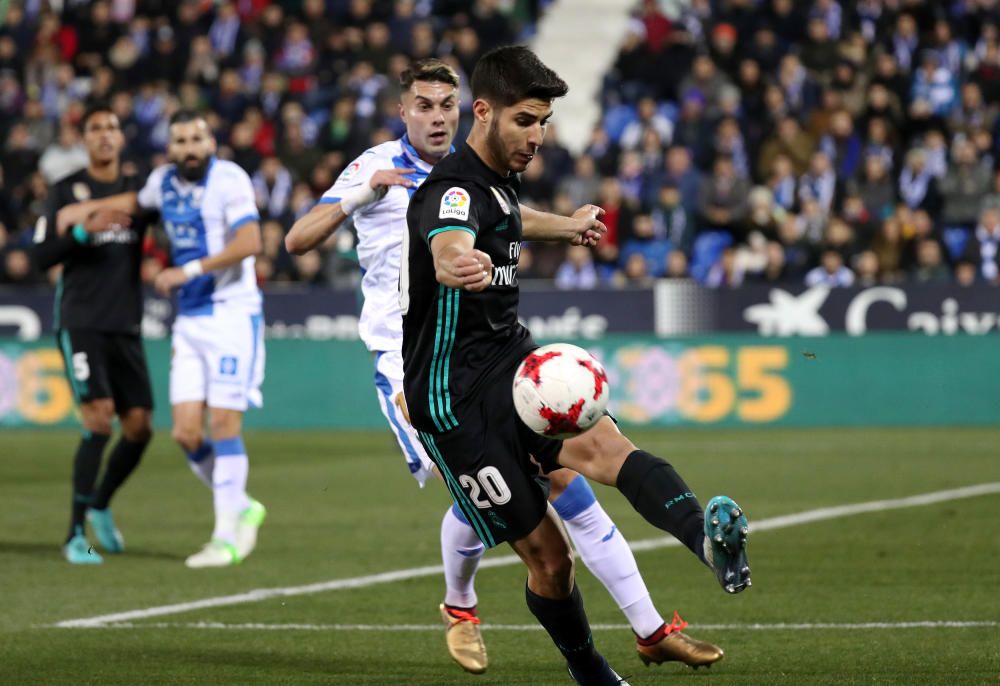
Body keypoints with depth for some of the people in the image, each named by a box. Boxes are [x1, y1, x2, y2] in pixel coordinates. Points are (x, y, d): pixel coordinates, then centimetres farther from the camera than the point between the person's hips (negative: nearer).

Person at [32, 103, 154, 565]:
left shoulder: (137, 190, 11)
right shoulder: (67, 191, 1)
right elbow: (43, 255, -5)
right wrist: (86, 229, -19)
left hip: (125, 326, 5)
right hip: (80, 322, -5)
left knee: (140, 426, 1)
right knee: (99, 420, -16)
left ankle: (101, 505, 27)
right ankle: (76, 536, -10)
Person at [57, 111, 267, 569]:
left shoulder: (229, 179, -11)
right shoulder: (164, 181, 10)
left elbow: (249, 242, -23)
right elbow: (139, 202, 35)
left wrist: (189, 270, -25)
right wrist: (90, 208, 21)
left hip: (232, 315, -6)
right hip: (189, 321, 6)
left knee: (224, 424, -8)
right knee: (187, 433, -1)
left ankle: (227, 537, -1)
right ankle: (241, 509, 19)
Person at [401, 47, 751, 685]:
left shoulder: (499, 181, 11)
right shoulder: (453, 189, -18)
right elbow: (448, 245, -44)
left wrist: (566, 226, 58)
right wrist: (459, 266, -68)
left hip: (511, 360, 6)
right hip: (456, 395, -6)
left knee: (602, 443, -27)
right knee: (548, 554, -6)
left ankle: (710, 538, -55)